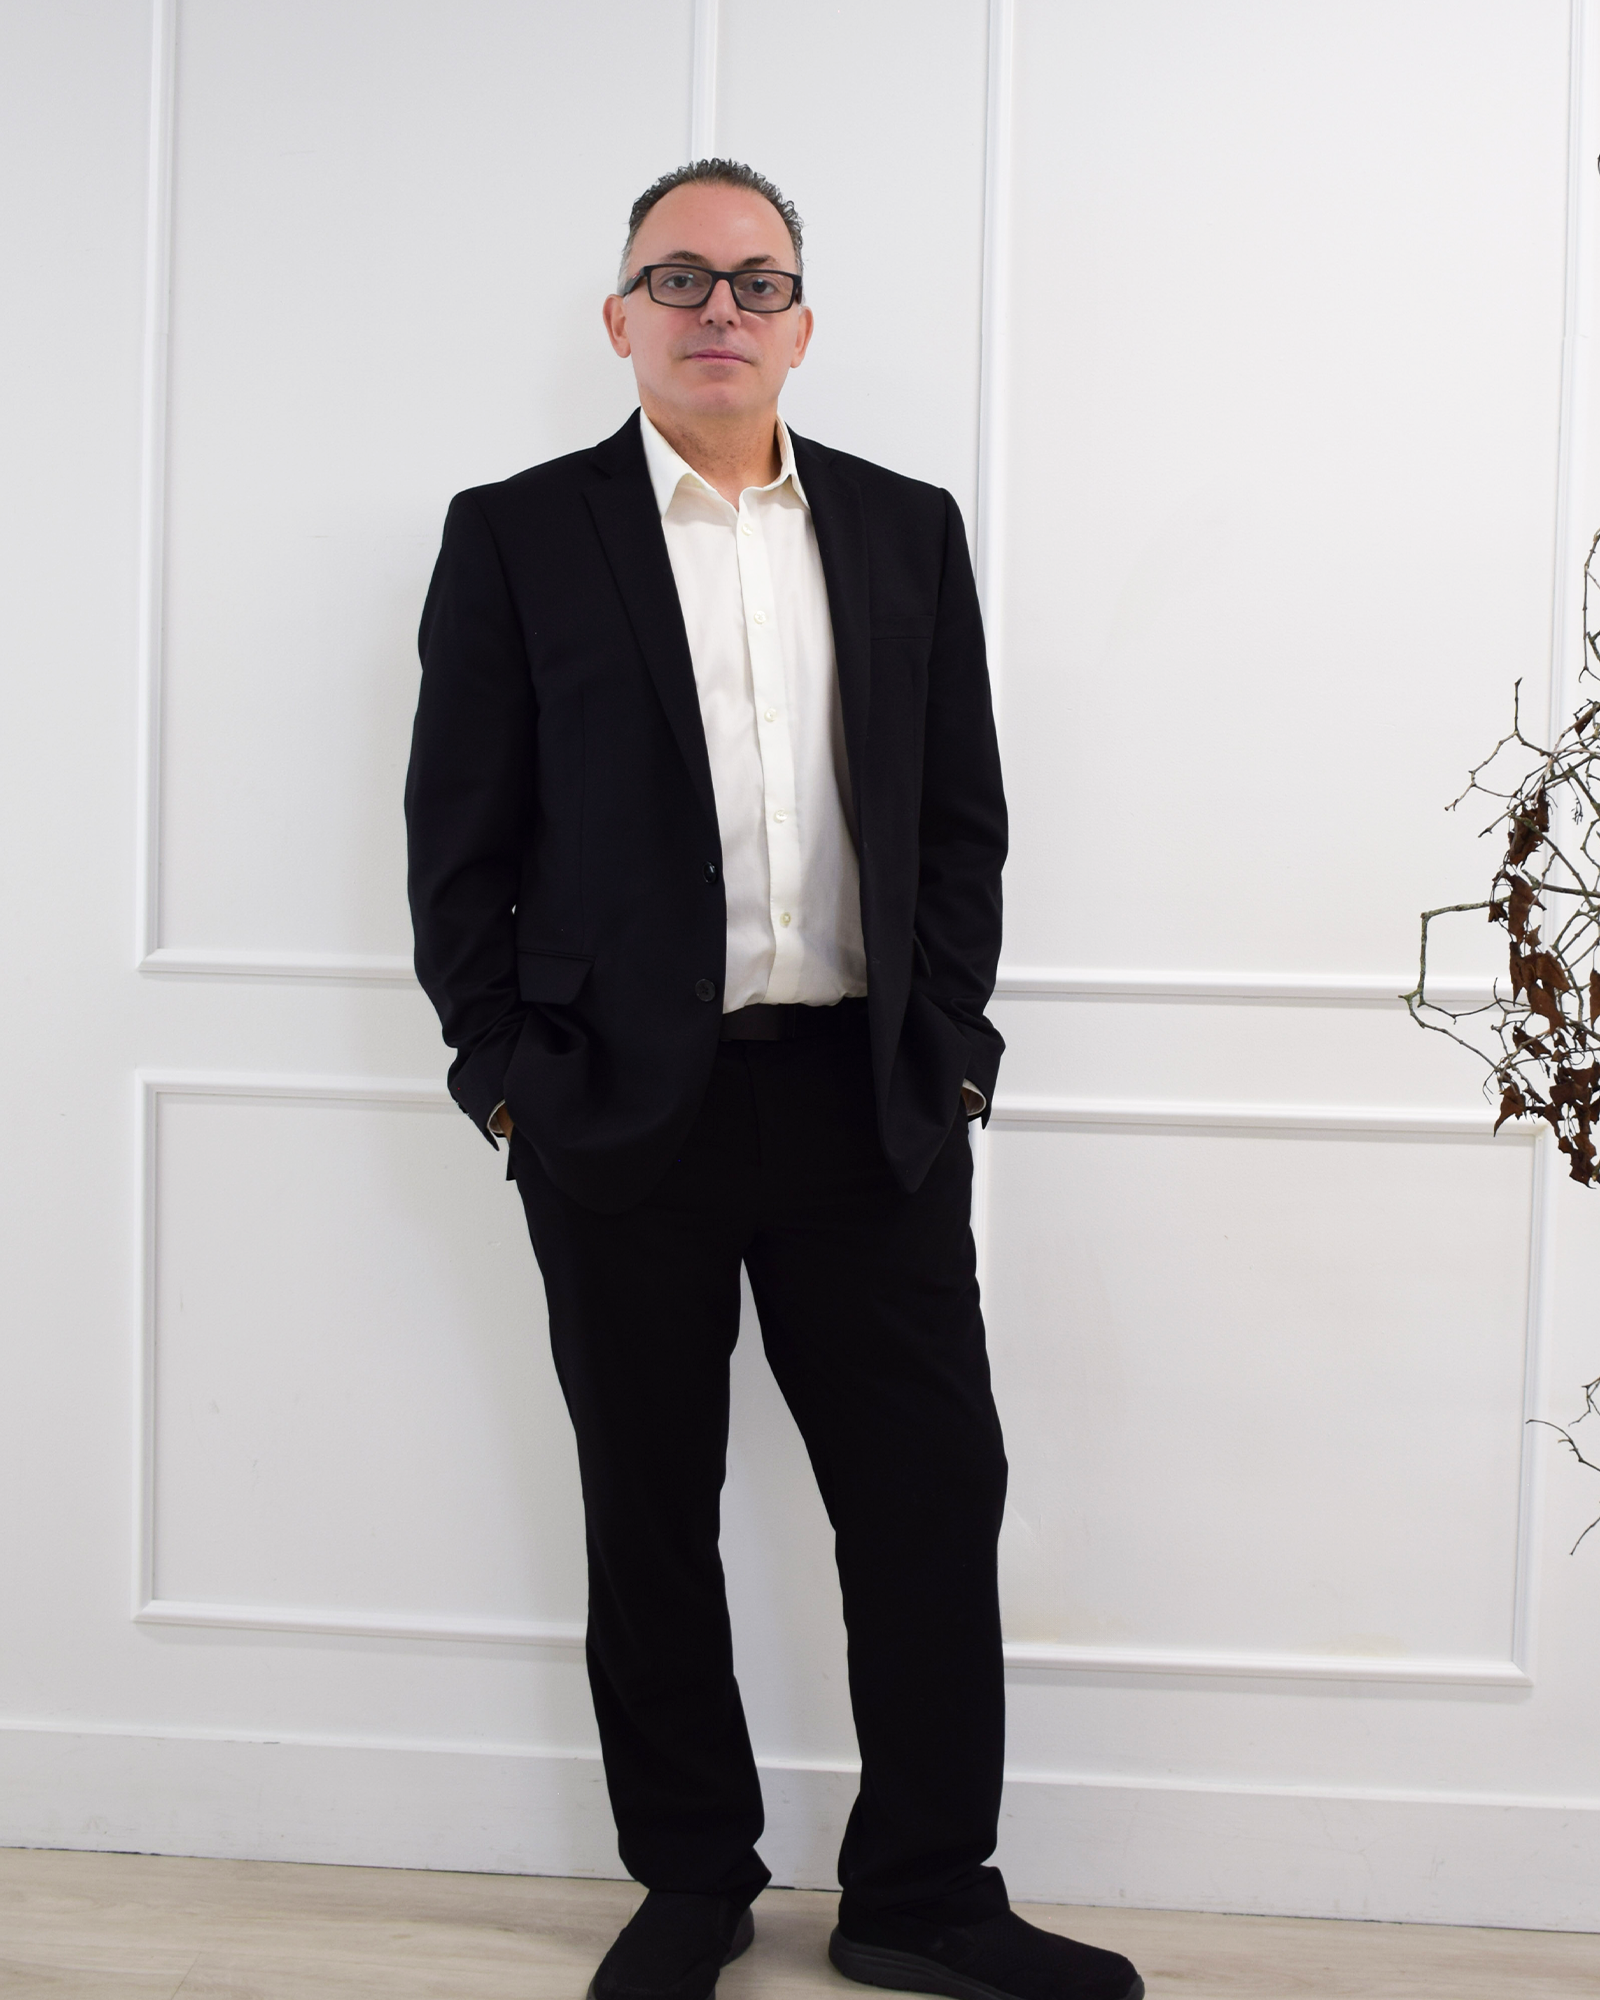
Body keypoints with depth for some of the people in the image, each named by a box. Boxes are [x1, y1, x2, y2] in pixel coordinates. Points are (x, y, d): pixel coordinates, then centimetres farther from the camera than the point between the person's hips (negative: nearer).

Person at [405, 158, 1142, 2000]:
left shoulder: (907, 531, 11)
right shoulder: (517, 536, 3)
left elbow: (961, 821, 10)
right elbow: (458, 841, 1)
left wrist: (944, 1056, 2)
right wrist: (510, 1074, -4)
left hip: (871, 1106, 2)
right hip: (624, 1119, -2)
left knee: (935, 1497, 5)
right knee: (650, 1519, 9)